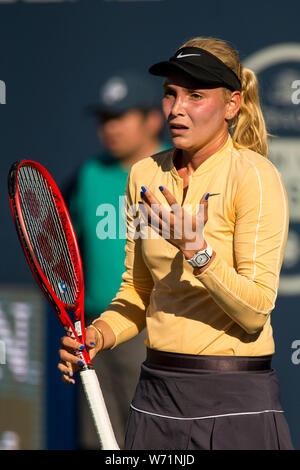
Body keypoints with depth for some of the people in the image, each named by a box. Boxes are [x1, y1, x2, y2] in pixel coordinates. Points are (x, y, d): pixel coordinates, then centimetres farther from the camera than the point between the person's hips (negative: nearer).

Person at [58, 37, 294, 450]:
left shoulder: (255, 177, -11)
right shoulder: (144, 175, 7)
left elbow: (255, 311, -17)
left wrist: (196, 248, -28)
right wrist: (98, 335, -3)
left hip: (234, 402, -5)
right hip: (156, 397, 5)